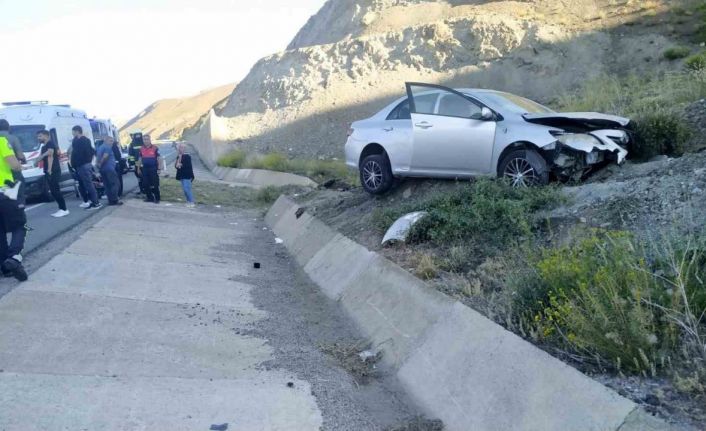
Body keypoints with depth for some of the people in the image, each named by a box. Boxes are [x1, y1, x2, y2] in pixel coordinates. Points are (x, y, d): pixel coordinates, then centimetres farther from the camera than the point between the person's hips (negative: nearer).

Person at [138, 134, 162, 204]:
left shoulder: (155, 148, -5)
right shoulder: (141, 149, 8)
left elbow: (159, 159, -4)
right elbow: (140, 159, 16)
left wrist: (159, 169, -9)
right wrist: (138, 168, 13)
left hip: (153, 168, -5)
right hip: (145, 169, 5)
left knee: (155, 184, -3)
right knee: (145, 184, 5)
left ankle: (157, 198, 5)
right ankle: (150, 197, 17)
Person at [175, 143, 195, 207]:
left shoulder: (187, 157, -11)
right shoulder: (178, 157, 12)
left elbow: (188, 166, -18)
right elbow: (176, 165, 12)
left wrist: (181, 165, -16)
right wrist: (177, 165, -9)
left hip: (187, 176, -8)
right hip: (181, 176, 8)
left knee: (187, 189, -12)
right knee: (184, 189, 10)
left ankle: (191, 202, -6)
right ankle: (188, 201, 19)